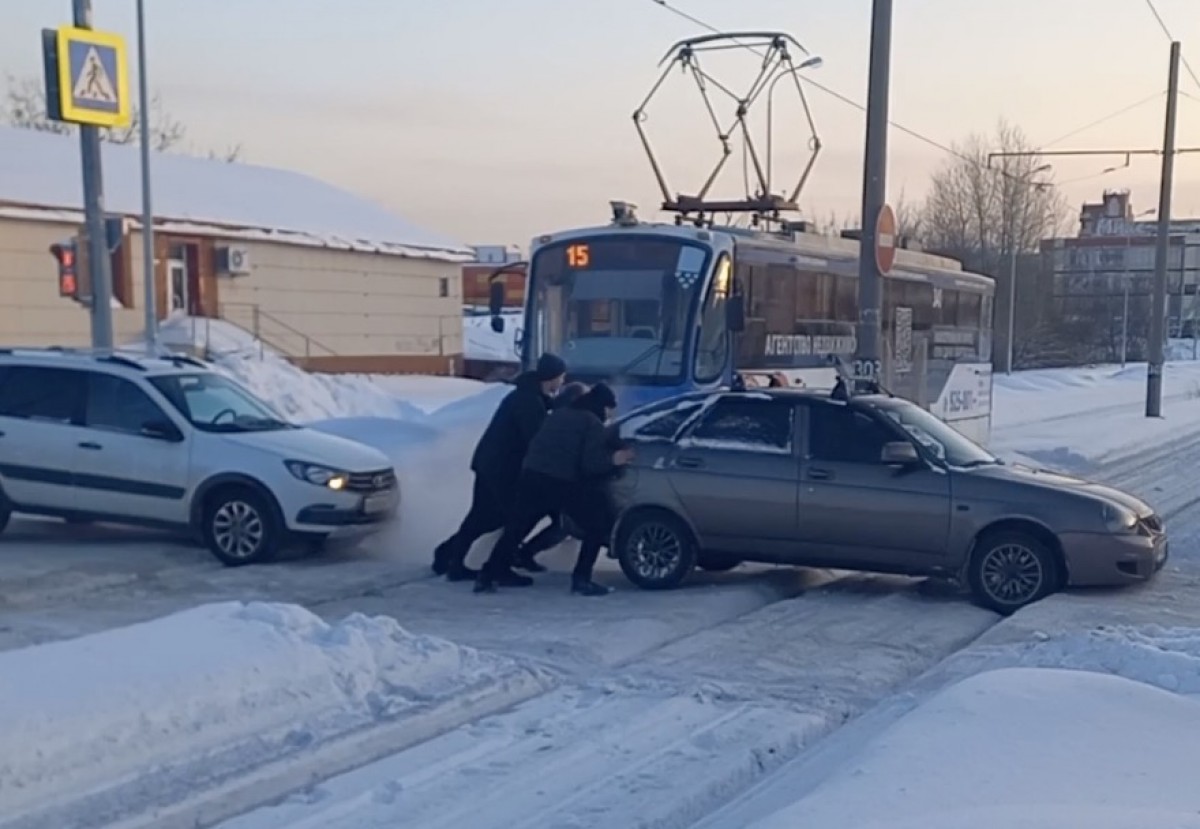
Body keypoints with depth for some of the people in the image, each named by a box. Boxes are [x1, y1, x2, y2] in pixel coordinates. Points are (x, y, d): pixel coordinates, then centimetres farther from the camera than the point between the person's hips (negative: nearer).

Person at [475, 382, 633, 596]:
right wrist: (613, 460, 7)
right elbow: (590, 464, -8)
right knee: (597, 526, 7)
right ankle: (581, 579, 2)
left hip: (532, 475, 7)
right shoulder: (594, 425, 2)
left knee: (517, 528, 16)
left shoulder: (558, 415, 24)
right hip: (562, 483, -6)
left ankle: (488, 574, 15)